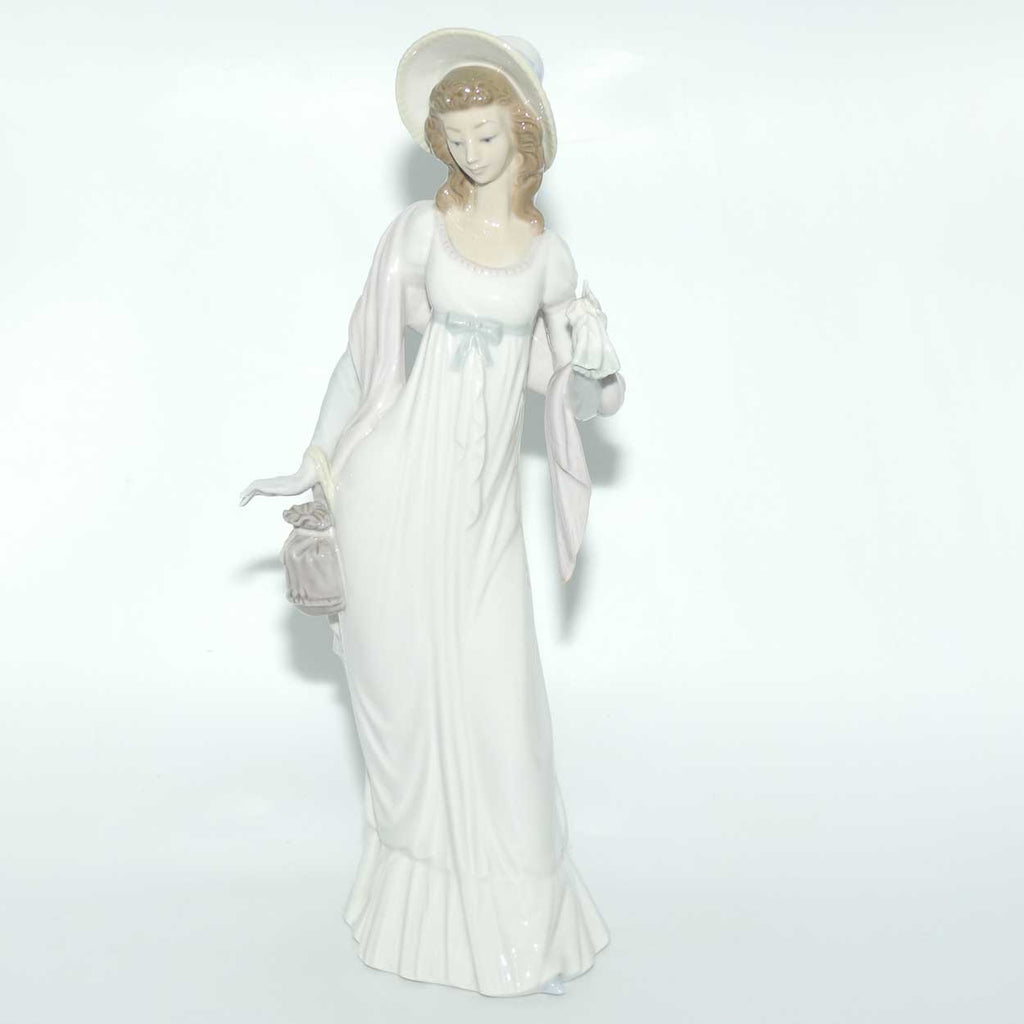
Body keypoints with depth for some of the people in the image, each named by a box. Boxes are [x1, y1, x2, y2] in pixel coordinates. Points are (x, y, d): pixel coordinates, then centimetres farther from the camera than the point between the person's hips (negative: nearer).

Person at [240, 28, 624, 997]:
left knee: (501, 698, -2)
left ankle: (521, 918, 16)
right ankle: (422, 901, 26)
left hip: (485, 494, 2)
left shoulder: (550, 255, 8)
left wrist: (600, 365, -12)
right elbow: (364, 348, 6)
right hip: (397, 473, -1)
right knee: (405, 689, 7)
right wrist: (317, 461, 5)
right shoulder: (417, 228, 1)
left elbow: (583, 400, 10)